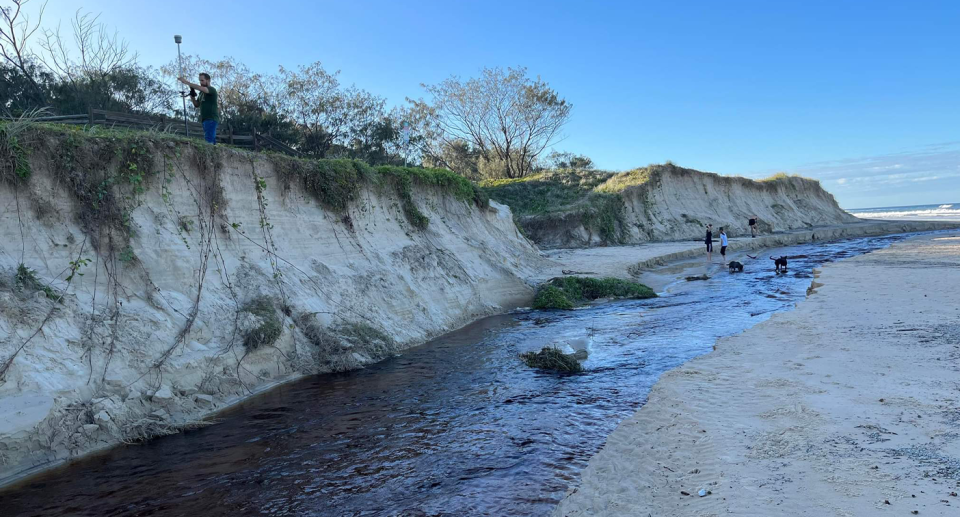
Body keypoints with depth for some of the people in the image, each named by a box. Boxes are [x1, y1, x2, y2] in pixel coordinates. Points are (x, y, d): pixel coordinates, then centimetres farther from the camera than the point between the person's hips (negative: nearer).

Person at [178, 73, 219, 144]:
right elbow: (197, 105, 21)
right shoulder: (201, 93, 21)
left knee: (209, 141, -19)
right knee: (212, 140, 7)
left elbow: (200, 88, -23)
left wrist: (187, 82, -26)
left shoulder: (212, 90, -5)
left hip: (211, 119, -9)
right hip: (205, 119, 9)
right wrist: (193, 97, 3)